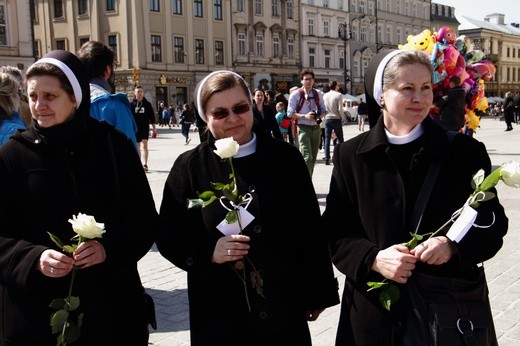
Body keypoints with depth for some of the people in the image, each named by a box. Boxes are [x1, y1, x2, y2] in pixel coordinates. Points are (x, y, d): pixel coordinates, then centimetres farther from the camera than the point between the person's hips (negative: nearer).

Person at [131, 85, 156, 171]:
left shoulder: (147, 104, 6)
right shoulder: (132, 104, 4)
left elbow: (152, 116, 9)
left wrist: (154, 128, 7)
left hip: (145, 128, -1)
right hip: (135, 128, 1)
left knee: (144, 146, -14)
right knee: (137, 147, 11)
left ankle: (145, 164, -20)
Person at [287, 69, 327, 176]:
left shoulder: (318, 94, 9)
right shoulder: (296, 95, -4)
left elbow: (323, 110, 16)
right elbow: (290, 113, -6)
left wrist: (320, 116, -6)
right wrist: (304, 116, -19)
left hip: (316, 128, 5)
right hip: (303, 129, -5)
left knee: (313, 158, 12)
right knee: (307, 157, -17)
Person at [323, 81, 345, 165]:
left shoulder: (325, 95, 6)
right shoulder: (338, 95, -8)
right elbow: (340, 109, -11)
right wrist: (341, 117, 3)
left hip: (327, 119, 4)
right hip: (336, 119, -4)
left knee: (327, 139, 5)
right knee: (340, 139, 6)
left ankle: (327, 159, 2)